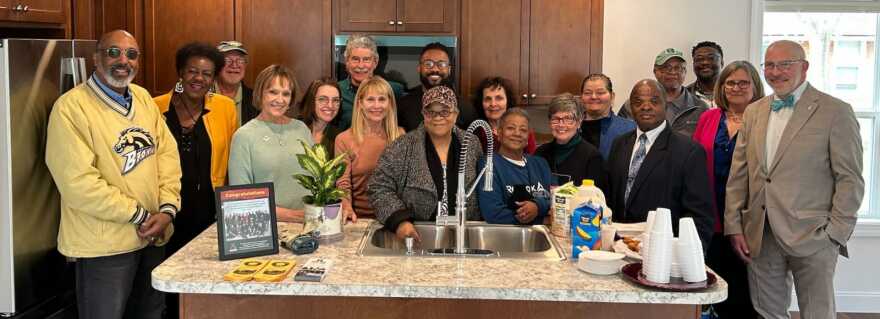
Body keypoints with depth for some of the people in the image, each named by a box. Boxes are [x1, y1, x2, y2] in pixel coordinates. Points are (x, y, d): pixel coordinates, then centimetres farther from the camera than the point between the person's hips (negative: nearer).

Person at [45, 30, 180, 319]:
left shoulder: (143, 98, 8)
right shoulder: (71, 107, -14)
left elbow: (167, 153, 7)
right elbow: (78, 182, -20)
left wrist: (167, 209, -8)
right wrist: (141, 215, -16)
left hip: (154, 236, 7)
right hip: (104, 245, -7)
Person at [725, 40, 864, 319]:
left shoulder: (835, 112, -3)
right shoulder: (753, 112, 12)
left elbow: (850, 180, -5)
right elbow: (738, 174, 12)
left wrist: (835, 234, -10)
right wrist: (734, 227, 5)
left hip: (811, 236, -4)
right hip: (760, 238, 4)